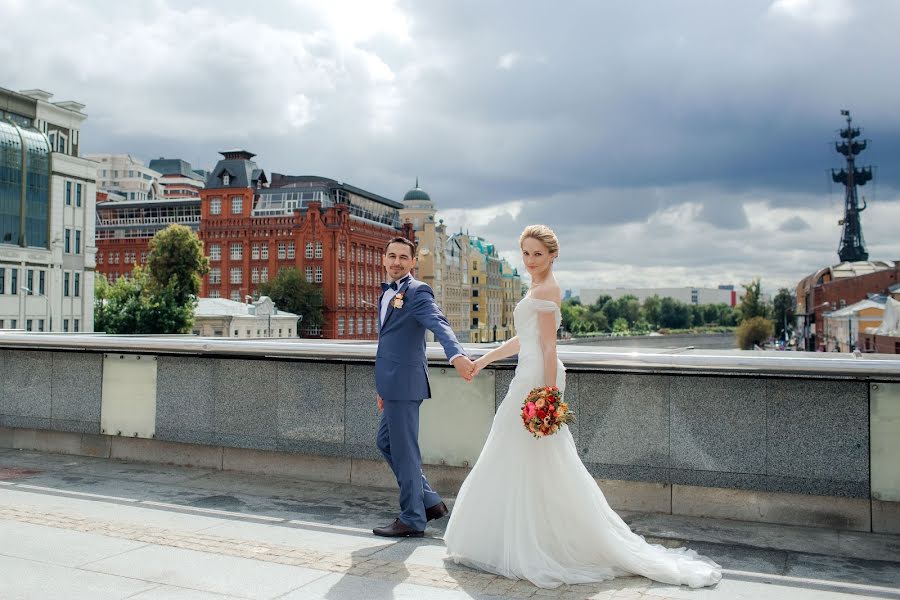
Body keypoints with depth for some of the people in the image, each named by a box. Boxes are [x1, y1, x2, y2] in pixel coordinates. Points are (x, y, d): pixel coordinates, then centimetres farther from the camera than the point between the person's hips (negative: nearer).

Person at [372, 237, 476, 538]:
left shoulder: (418, 292, -11)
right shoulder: (387, 294, 17)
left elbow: (440, 325, -28)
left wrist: (457, 355, -47)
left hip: (404, 383, -10)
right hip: (392, 383, 10)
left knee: (404, 450, -1)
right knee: (386, 442, 18)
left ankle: (412, 520, 13)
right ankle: (430, 502, 26)